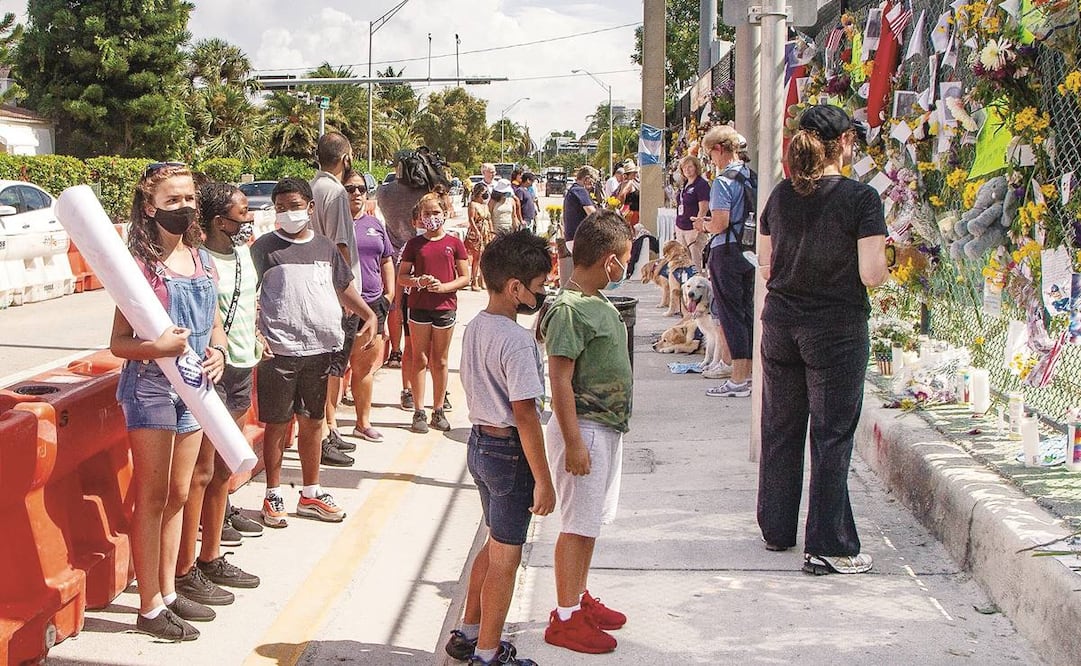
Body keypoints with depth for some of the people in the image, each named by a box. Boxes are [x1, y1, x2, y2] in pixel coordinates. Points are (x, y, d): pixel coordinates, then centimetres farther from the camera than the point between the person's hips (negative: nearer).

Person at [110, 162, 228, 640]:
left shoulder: (202, 260, 7)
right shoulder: (140, 265, -13)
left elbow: (216, 324, 16)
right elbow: (118, 342, -12)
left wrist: (216, 353, -5)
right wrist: (156, 347, -30)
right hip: (150, 387, -7)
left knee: (178, 496, 15)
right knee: (152, 500, -1)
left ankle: (168, 592, 27)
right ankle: (150, 608, 8)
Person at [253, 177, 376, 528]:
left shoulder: (325, 247, 11)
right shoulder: (264, 248, -3)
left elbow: (344, 287, 22)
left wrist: (369, 315, 10)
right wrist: (256, 335, -19)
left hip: (320, 349, 4)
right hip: (279, 351, -4)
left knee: (312, 421, 13)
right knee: (277, 423, 4)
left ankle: (311, 493, 27)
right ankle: (274, 496, 16)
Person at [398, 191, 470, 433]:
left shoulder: (454, 243, 2)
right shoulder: (414, 244, 3)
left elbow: (465, 277, 2)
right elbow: (401, 277, 5)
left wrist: (444, 286, -13)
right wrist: (418, 281, -14)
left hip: (445, 307, 0)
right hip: (418, 307, 0)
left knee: (440, 361, 8)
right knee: (420, 359, 3)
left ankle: (438, 411, 16)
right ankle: (419, 412, 6)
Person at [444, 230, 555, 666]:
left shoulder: (474, 329, 5)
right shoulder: (517, 341, -22)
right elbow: (525, 414, -22)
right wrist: (543, 479, -18)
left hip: (479, 443, 9)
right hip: (510, 452, -9)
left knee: (494, 545, 23)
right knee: (505, 559, 4)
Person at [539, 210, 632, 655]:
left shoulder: (597, 302, 9)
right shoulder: (569, 310, -20)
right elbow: (559, 378, -22)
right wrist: (573, 442, -22)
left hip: (608, 426, 9)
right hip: (585, 429, -9)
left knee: (592, 521, 18)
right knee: (578, 525, -1)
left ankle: (580, 598, 31)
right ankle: (565, 618, 8)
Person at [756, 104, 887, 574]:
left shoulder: (780, 195, 3)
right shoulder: (861, 198, -12)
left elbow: (765, 266, 7)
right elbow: (871, 275, -16)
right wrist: (884, 264, 5)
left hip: (780, 321, 5)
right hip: (836, 328, -5)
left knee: (780, 430, 15)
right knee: (832, 437, 1)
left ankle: (776, 530, 26)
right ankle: (828, 546, 4)